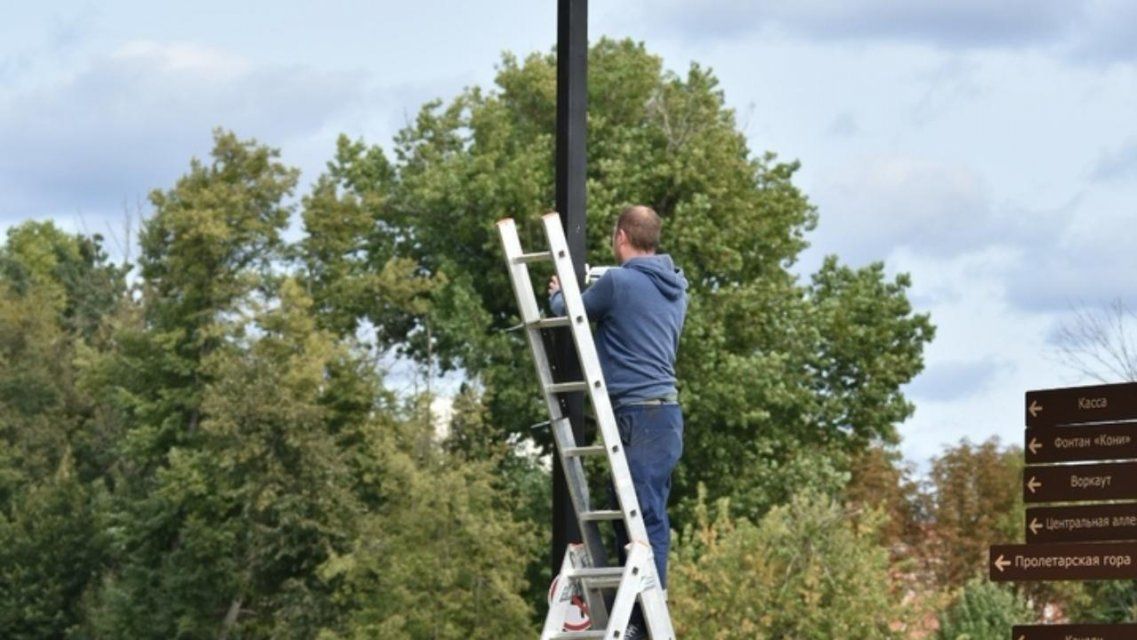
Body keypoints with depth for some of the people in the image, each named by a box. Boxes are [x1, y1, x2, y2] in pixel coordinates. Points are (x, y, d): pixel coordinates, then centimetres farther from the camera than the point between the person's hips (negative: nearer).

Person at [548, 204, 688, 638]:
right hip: (663, 411, 9)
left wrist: (557, 294, 29)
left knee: (646, 517, -10)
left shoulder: (619, 282, -9)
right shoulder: (675, 289, 16)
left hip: (640, 414, -9)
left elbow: (570, 312, 7)